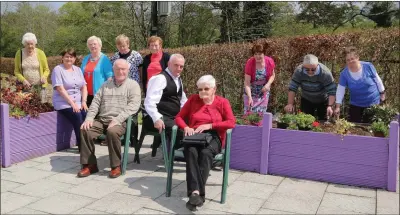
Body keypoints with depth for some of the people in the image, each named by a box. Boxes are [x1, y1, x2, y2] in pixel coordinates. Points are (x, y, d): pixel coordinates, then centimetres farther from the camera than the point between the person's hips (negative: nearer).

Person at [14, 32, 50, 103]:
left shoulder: (40, 53, -1)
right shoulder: (19, 53, 2)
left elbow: (46, 70, 5)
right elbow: (16, 71, 5)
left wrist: (44, 77, -15)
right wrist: (23, 80, -13)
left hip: (39, 86, -1)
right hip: (25, 86, 1)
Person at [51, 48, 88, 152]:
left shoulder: (78, 69, 15)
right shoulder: (58, 69, -2)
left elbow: (84, 87, 12)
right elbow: (60, 89, -11)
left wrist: (84, 101, -3)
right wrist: (72, 103, -16)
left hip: (78, 103, 5)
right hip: (63, 103, -5)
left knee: (87, 115, -24)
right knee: (77, 116, -29)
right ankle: (81, 145, -18)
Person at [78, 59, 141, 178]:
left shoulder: (133, 85, 4)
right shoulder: (106, 84, 20)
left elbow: (133, 106, -9)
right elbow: (96, 102, 16)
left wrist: (117, 119, -21)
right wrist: (89, 117, -2)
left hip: (121, 121, -5)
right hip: (101, 119, 5)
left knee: (112, 132, -35)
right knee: (85, 130, -20)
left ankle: (116, 166, -16)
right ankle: (90, 164, -8)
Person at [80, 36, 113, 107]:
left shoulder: (104, 59, -1)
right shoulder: (85, 59, 16)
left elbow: (110, 77, -6)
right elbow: (81, 75, 24)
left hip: (99, 94, -5)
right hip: (87, 94, 5)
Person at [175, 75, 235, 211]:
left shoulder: (222, 102, 9)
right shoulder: (193, 99, 15)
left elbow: (231, 123, -3)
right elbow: (179, 117, 14)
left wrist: (210, 125, -13)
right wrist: (186, 127, -9)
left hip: (213, 137, -1)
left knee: (205, 153, -37)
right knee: (191, 152, -35)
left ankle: (195, 193, -41)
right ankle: (196, 192, -46)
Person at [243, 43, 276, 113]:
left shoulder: (270, 61, -15)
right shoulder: (250, 63, -23)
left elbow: (272, 75, 3)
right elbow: (247, 82, -23)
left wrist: (268, 84, -17)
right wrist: (249, 97, -34)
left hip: (264, 90, 3)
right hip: (251, 91, -2)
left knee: (261, 112, 7)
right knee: (249, 112, -6)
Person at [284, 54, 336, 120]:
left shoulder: (325, 73, -30)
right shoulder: (299, 71, -25)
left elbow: (332, 91, -28)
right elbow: (292, 88, -21)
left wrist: (330, 106, -40)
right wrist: (290, 104, -31)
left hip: (323, 101, -1)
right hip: (306, 100, 1)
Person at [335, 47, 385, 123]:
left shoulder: (368, 66, -15)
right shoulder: (344, 73, -13)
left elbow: (377, 80, -2)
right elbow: (340, 91, -12)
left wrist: (382, 93, 6)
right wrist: (338, 106, -18)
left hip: (372, 103, -1)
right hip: (355, 105, 1)